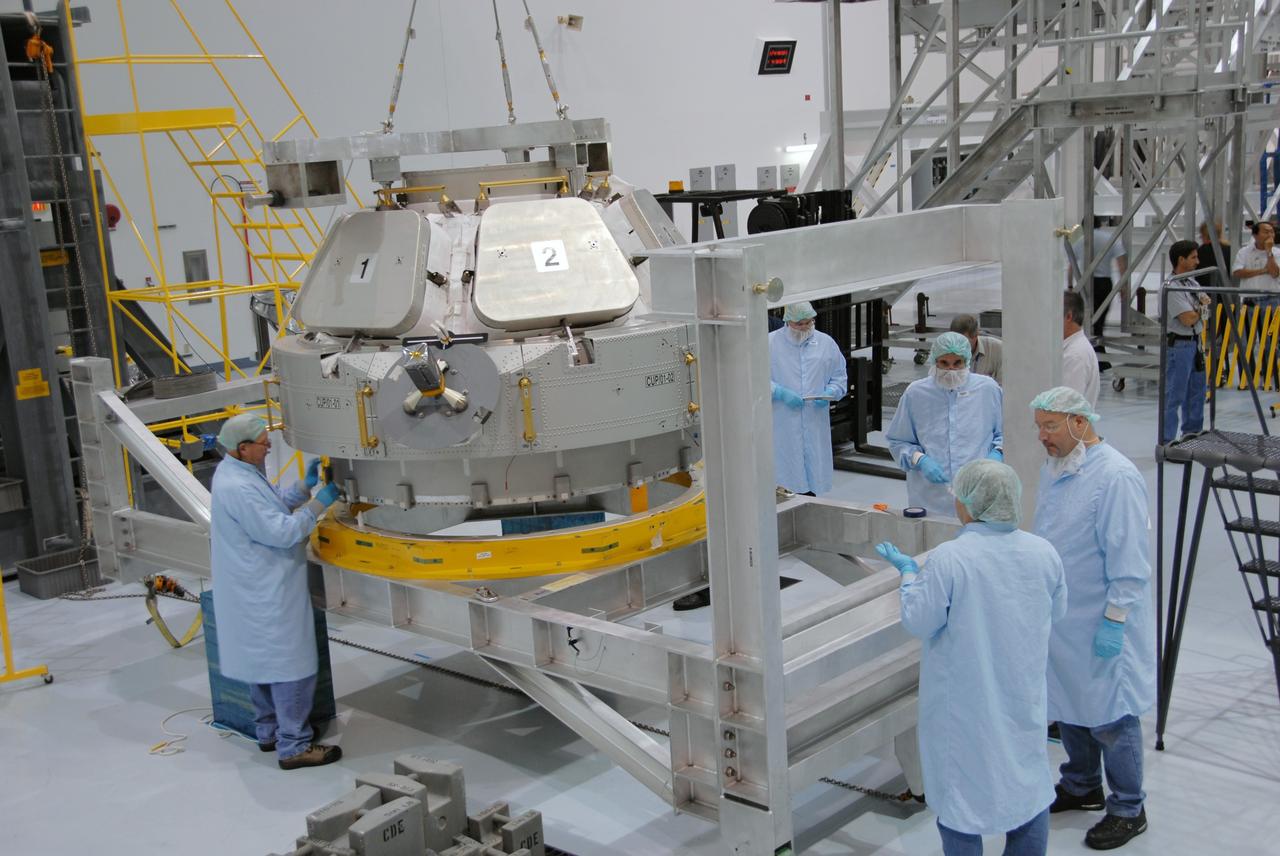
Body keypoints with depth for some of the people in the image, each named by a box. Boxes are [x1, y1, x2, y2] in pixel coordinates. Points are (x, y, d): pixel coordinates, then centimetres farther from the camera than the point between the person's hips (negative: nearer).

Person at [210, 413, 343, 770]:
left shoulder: (236, 472, 8)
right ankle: (294, 747, 0)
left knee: (264, 662, 20)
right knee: (291, 666, -5)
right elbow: (281, 532, -24)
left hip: (258, 590, 11)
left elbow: (273, 506, 16)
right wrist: (318, 504, -16)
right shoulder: (238, 487, -25)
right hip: (268, 594, -11)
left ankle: (270, 732, 32)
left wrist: (304, 485, 5)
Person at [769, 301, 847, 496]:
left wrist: (829, 394, -5)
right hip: (783, 428, -3)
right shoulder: (770, 343, 1)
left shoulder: (826, 343, 11)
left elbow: (840, 378, 16)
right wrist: (781, 393, -13)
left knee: (813, 479, 5)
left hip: (815, 426, 3)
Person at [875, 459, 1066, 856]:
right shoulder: (1044, 553, -9)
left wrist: (909, 571, -1)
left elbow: (918, 621, -14)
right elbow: (1057, 612, 6)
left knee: (962, 788, 13)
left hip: (965, 700, -4)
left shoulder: (947, 560, -24)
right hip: (1023, 695, 4)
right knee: (1028, 782, 21)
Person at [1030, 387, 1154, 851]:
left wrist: (1114, 621, -20)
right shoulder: (1053, 469, 7)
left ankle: (1128, 810, 18)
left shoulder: (1115, 477, -20)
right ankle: (1081, 787, 39)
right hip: (1059, 618, 8)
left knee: (1110, 717, 2)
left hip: (1099, 625, -8)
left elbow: (1129, 561, -21)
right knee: (1068, 706, 20)